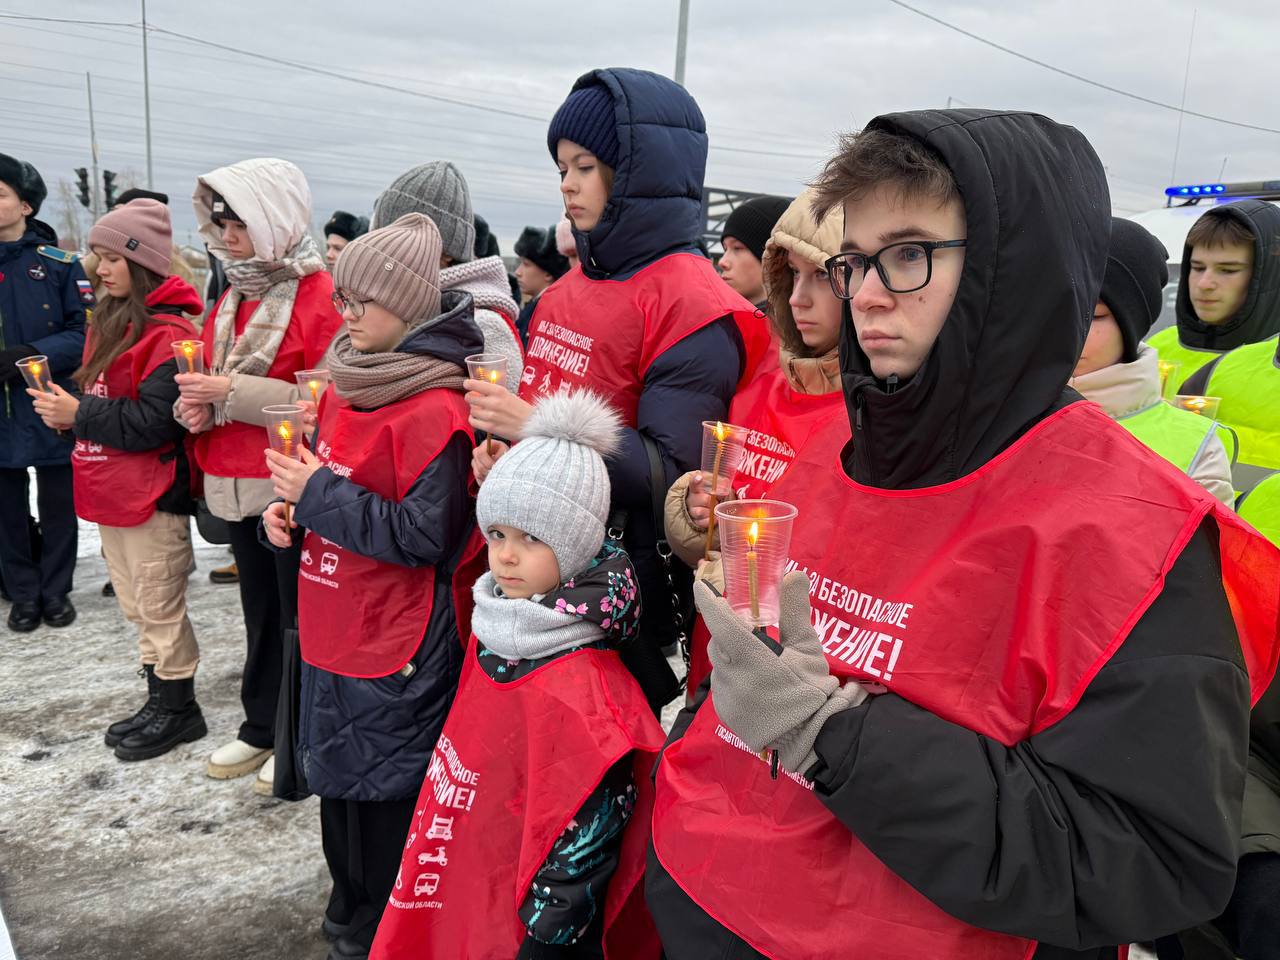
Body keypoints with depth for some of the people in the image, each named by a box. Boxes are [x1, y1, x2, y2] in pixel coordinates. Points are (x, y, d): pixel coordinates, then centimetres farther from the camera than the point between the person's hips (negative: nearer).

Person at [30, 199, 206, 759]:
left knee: (159, 609, 4)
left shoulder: (168, 334, -17)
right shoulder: (111, 323, 12)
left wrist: (79, 413, -18)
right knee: (136, 606, 18)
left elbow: (152, 422, -23)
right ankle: (159, 702, 32)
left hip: (151, 498, -10)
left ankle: (178, 709, 20)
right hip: (112, 492, 10)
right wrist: (67, 409, 1)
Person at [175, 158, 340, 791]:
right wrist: (197, 404, -3)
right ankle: (261, 728, 34)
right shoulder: (232, 298, 13)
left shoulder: (320, 297, -13)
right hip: (237, 486, 8)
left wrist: (233, 394, -21)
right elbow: (215, 381, 20)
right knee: (260, 612, 19)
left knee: (300, 617, 5)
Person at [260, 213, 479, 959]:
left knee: (384, 796, 8)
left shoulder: (434, 410, -21)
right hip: (333, 629, 9)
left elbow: (425, 536, -23)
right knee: (339, 781, 23)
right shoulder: (348, 380, 6)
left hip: (394, 649, -9)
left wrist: (320, 496, -21)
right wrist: (292, 505, 0)